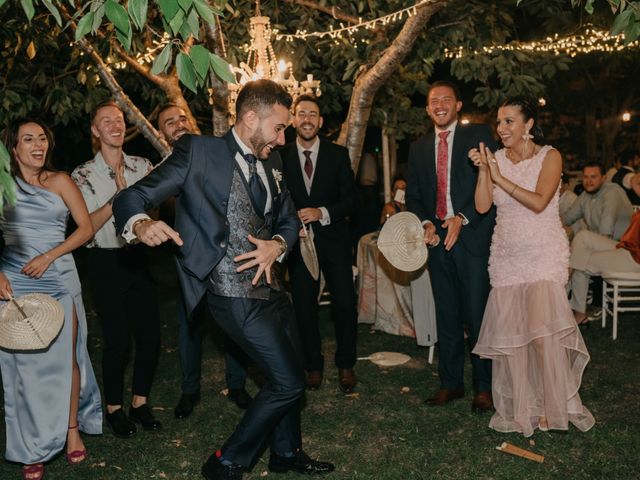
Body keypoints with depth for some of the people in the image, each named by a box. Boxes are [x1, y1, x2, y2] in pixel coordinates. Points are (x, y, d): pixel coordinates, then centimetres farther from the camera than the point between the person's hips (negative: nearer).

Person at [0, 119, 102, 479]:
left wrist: (49, 256, -9)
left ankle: (72, 430, 20)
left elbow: (86, 228, 0)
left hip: (59, 280, 0)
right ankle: (33, 448, 14)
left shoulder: (60, 181, 4)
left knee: (65, 356, 3)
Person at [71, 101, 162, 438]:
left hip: (137, 256, 4)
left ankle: (140, 403, 25)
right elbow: (86, 226, -13)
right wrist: (118, 196, -21)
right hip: (105, 262, -3)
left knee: (150, 335, 5)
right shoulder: (83, 175, -4)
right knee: (117, 340, 1)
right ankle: (114, 408, 22)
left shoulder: (141, 166, 4)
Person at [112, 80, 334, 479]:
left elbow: (289, 218, 19)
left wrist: (278, 245, -4)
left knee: (293, 372, 20)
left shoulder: (270, 160, 10)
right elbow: (131, 199, -12)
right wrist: (141, 225, -35)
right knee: (288, 383, -5)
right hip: (236, 296, -8)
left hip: (270, 285, 8)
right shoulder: (198, 151, -11)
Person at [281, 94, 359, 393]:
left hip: (333, 241, 0)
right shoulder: (281, 157, 1)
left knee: (345, 305, 0)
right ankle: (313, 366, 25)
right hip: (299, 242, 1)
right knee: (304, 307, 8)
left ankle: (345, 365, 20)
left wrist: (322, 213, -16)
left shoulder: (338, 154, 1)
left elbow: (351, 199, -2)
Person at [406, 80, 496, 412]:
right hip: (436, 238, 4)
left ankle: (483, 386, 12)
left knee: (477, 313, -1)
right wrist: (425, 223, -3)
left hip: (472, 236, -4)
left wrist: (463, 218, -16)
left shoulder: (478, 136, 2)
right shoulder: (418, 148, 16)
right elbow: (413, 196, 16)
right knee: (446, 315, 10)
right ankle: (450, 382, 21)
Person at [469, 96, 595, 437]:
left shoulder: (549, 157, -3)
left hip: (543, 255, -4)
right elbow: (482, 206, -1)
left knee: (543, 330, -14)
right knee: (509, 331, 3)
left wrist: (501, 178, -20)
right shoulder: (497, 158, 7)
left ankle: (555, 407, 4)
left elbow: (539, 202, -18)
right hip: (506, 256, 4)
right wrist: (483, 171, -12)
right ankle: (519, 407, 17)